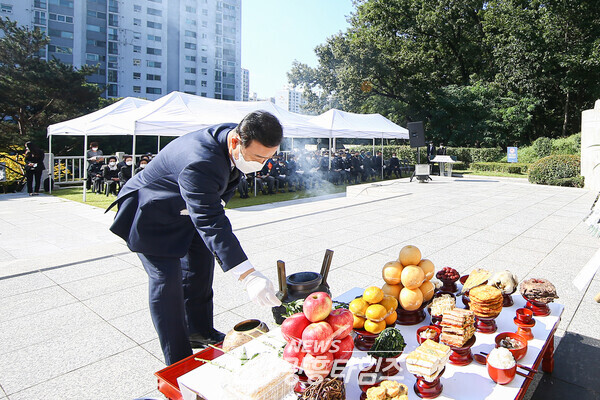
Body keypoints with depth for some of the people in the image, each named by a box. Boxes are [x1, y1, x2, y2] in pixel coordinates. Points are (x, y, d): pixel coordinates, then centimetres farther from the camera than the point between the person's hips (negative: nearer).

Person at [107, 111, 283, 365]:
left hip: (187, 208, 9)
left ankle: (199, 331, 33)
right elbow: (210, 224, -47)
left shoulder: (238, 138, -15)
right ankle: (179, 363, 2)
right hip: (152, 213, -8)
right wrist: (247, 276, -51)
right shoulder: (199, 163, -43)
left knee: (200, 265, 14)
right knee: (167, 279, -11)